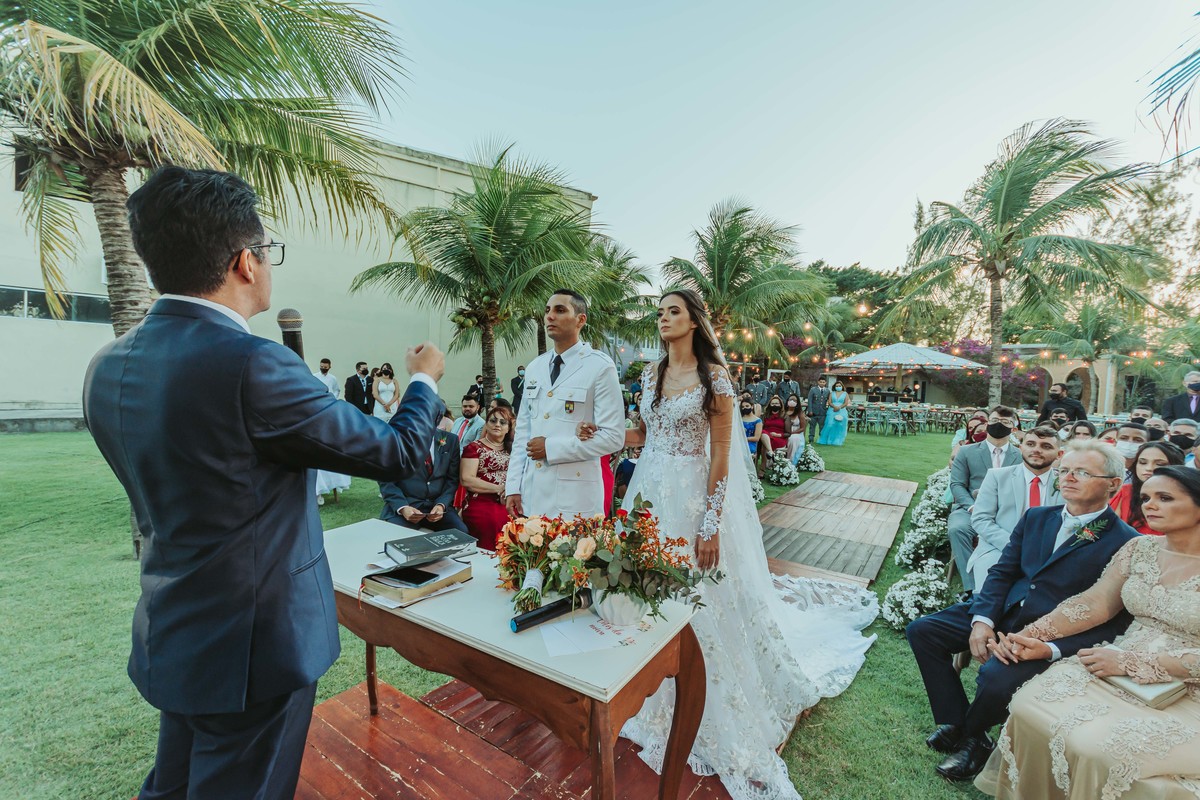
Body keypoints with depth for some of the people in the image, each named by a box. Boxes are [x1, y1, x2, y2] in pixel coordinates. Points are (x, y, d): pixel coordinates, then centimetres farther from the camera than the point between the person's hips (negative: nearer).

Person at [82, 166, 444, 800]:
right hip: (252, 650, -7)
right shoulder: (252, 366, -28)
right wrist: (424, 380, 0)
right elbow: (396, 452, -18)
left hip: (168, 639, 7)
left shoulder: (108, 366, -2)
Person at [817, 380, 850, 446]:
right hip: (832, 411, 1)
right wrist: (834, 406, -17)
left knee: (840, 427, -3)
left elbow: (846, 403, -1)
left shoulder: (845, 394, 9)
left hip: (841, 412, -1)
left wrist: (839, 407, -17)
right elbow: (829, 402, 3)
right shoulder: (832, 393, 13)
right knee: (830, 425, -7)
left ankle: (837, 442, 3)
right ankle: (827, 440, 0)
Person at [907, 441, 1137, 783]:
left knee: (996, 677, -31)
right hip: (1001, 613, 6)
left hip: (1054, 636, -6)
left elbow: (1113, 620, -11)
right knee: (921, 630, -8)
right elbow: (1002, 571, 7)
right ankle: (957, 724, 5)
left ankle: (972, 734, 4)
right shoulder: (1036, 517, 10)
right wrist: (982, 620, -8)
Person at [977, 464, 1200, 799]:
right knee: (1030, 706, -13)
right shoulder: (1140, 548, 4)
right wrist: (1035, 636, -9)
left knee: (1095, 748, -25)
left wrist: (1130, 661, -21)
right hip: (1119, 668, 5)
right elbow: (1095, 602, 1)